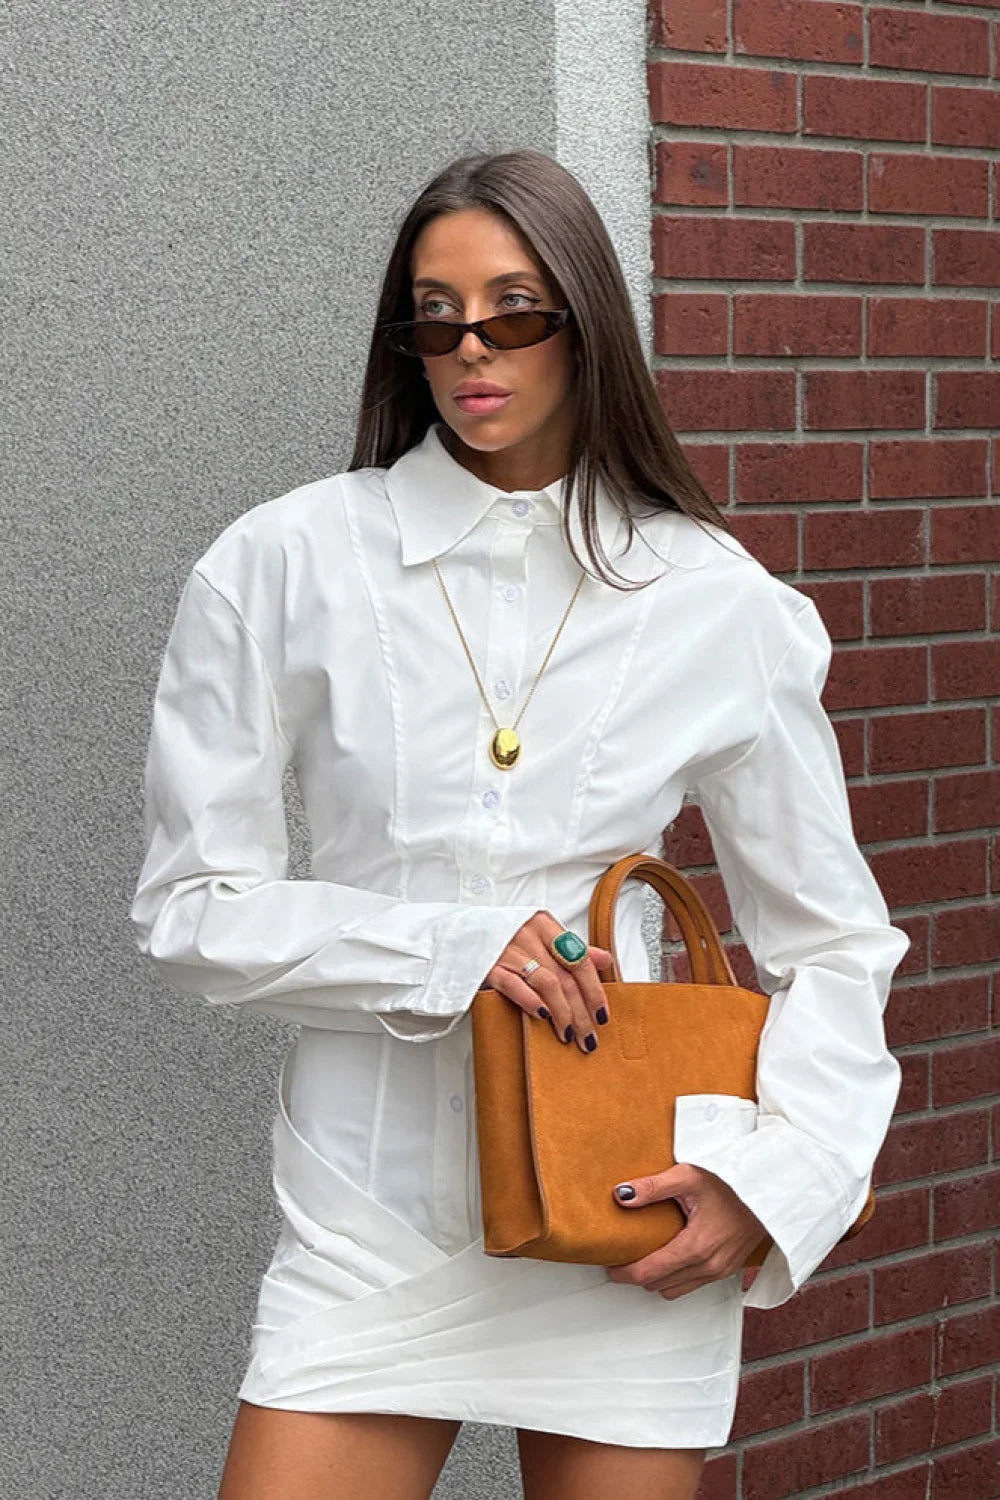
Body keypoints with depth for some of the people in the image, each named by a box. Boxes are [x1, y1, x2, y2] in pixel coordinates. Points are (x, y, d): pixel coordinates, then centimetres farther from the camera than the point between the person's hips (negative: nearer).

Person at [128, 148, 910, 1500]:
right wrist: (447, 951, -15)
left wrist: (770, 1169, -8)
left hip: (629, 1218, 1)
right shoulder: (286, 565, -4)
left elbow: (832, 942, 7)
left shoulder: (717, 604, -2)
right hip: (372, 1203, 0)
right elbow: (190, 910, -2)